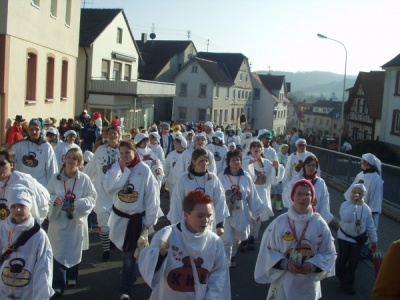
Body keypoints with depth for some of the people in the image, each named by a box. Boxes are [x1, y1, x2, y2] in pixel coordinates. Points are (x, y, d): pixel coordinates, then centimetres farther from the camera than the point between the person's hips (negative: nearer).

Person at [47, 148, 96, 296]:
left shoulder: (84, 179, -9)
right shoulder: (55, 178, -6)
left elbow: (92, 198, -6)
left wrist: (77, 204, -21)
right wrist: (54, 200, -20)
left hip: (77, 220, 1)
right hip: (59, 220, 0)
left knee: (75, 251, 16)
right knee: (59, 253, -4)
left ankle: (72, 277, 39)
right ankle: (58, 285, 6)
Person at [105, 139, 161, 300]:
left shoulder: (144, 170, -13)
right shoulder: (117, 167, -2)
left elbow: (152, 196, -11)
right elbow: (109, 187, -16)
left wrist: (150, 220, -10)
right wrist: (120, 169, -21)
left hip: (137, 218, -4)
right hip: (119, 216, 4)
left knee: (129, 254, -1)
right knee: (125, 251, 20)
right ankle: (130, 274, 46)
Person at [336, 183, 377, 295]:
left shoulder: (366, 208, -4)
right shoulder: (346, 204, -16)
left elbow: (370, 225, 3)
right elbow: (346, 218, -34)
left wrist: (374, 240, 5)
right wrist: (354, 204, -34)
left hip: (359, 239, 3)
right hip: (344, 237, -2)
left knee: (353, 261, 7)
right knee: (342, 259, 12)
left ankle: (347, 283, 22)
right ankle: (341, 277, 39)